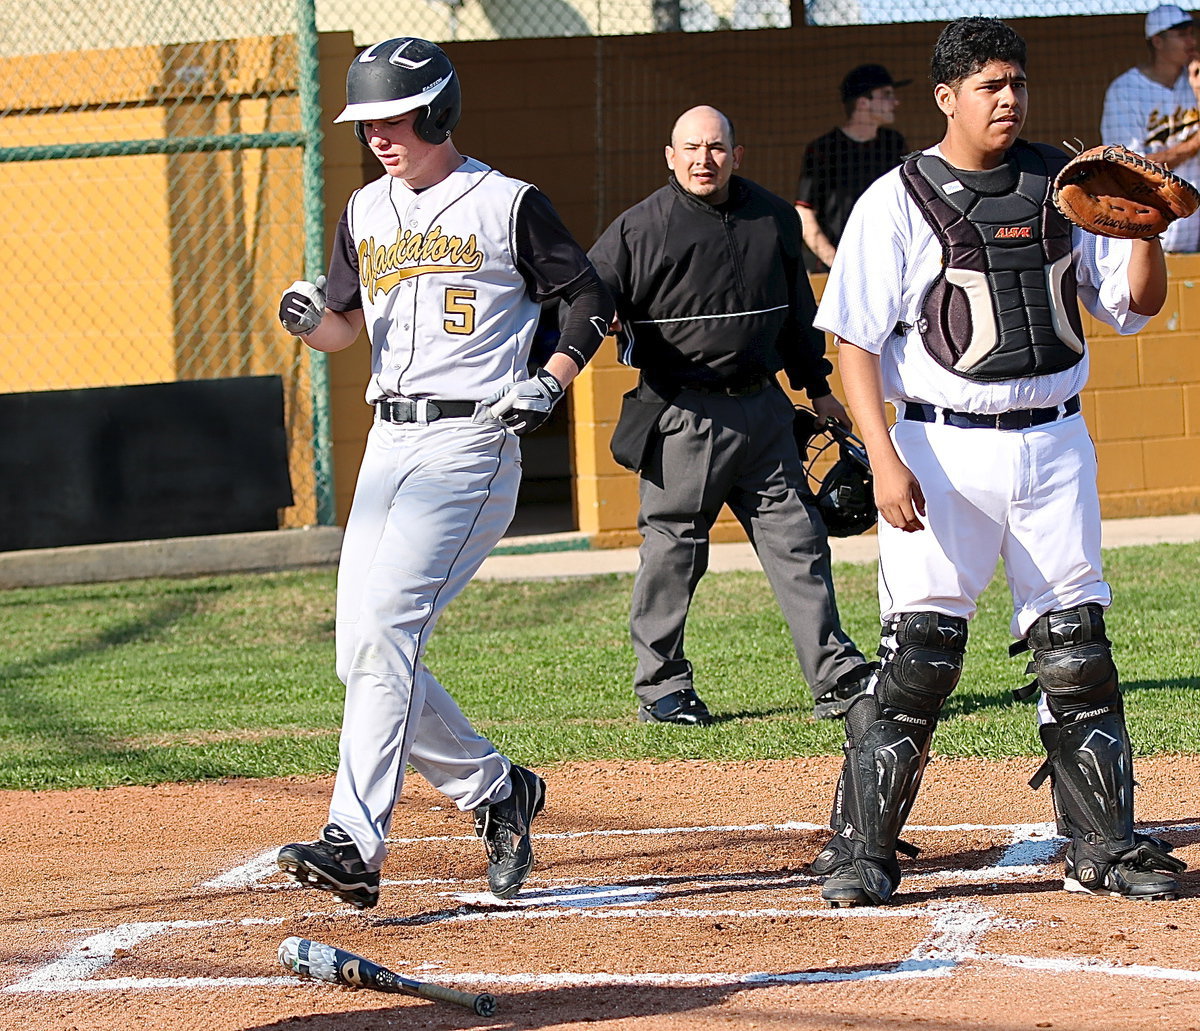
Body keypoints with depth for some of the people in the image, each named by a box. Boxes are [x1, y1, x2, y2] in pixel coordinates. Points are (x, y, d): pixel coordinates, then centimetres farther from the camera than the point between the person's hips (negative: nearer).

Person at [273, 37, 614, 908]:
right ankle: (496, 791, 21)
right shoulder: (367, 212, 15)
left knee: (384, 632, -21)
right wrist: (311, 320, -3)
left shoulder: (507, 205, -3)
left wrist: (550, 382, -11)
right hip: (389, 443, 7)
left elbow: (592, 299, 4)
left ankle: (356, 844, -26)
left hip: (471, 442, -7)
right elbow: (345, 326, 20)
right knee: (365, 656, 2)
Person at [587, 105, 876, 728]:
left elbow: (797, 309, 21)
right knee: (674, 550, 0)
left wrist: (816, 388, 24)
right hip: (682, 414, -4)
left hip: (762, 411, 4)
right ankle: (662, 686, 11)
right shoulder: (639, 228, -5)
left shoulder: (773, 219, 9)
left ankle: (838, 678, 8)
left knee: (797, 541, 5)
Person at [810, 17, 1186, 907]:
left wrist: (1145, 229, -10)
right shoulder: (898, 200, -2)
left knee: (1077, 649, 5)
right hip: (946, 448, -4)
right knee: (920, 653, -8)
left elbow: (1133, 307, 10)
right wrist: (885, 460, -16)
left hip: (1054, 442, 4)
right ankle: (861, 852, -1)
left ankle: (1103, 844, 12)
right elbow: (857, 341, -6)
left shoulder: (1064, 183, 9)